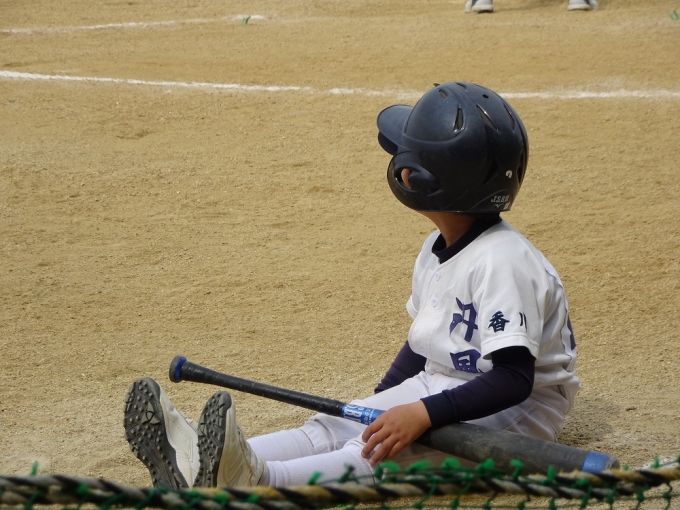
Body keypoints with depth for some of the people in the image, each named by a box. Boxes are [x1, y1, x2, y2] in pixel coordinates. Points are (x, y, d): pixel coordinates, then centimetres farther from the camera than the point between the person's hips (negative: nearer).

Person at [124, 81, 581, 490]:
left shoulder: (502, 261, -23)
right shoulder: (437, 251, 9)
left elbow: (513, 378, -30)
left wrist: (423, 414, -37)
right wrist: (378, 405, 6)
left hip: (515, 413, -9)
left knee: (393, 446, -33)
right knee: (336, 427, -12)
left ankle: (256, 480, -56)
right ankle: (204, 461, -31)